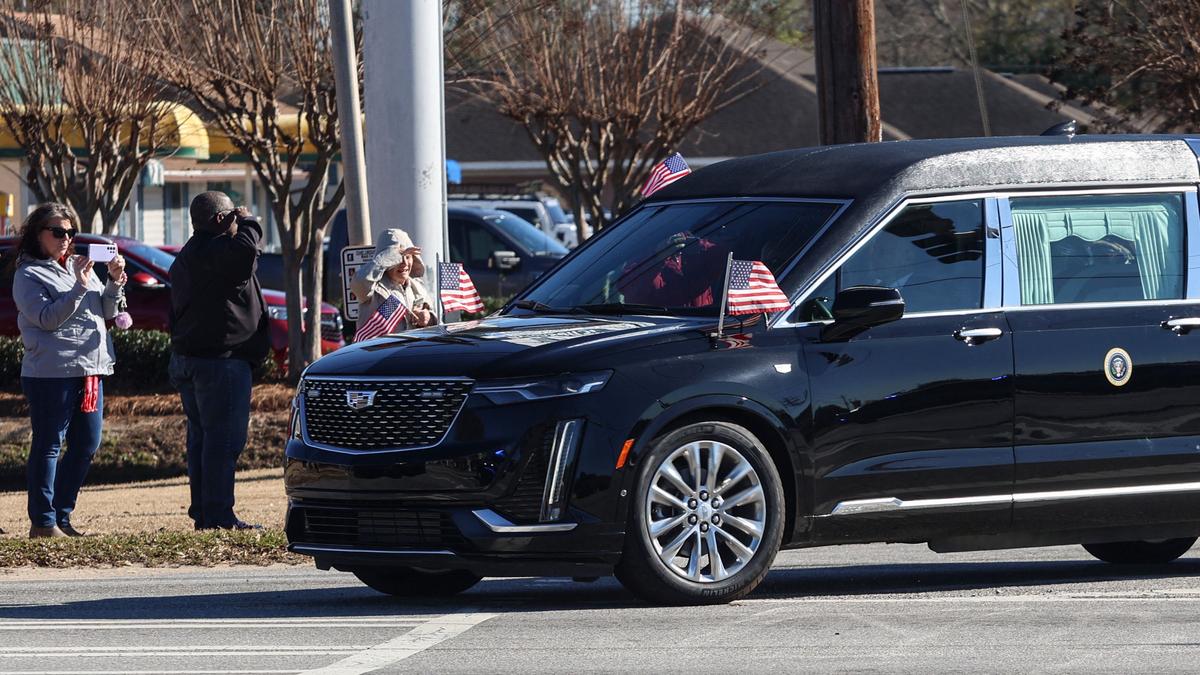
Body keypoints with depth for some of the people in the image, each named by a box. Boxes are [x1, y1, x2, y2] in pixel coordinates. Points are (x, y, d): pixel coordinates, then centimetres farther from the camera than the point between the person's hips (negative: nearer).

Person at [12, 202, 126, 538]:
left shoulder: (79, 266, 17)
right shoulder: (29, 275, -3)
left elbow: (108, 312, 16)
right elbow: (47, 318, -14)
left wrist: (114, 283, -1)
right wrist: (79, 288, -21)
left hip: (91, 369, 7)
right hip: (51, 372, -7)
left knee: (87, 444, 9)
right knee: (49, 446, -4)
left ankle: (62, 515, 17)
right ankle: (42, 522, 0)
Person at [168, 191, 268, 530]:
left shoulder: (186, 256, 20)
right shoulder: (214, 251, -14)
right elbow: (245, 249, -33)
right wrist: (248, 222, -12)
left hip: (187, 358, 10)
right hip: (220, 359, -10)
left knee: (202, 438, 12)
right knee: (224, 439, -9)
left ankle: (203, 514, 14)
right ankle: (219, 515, -11)